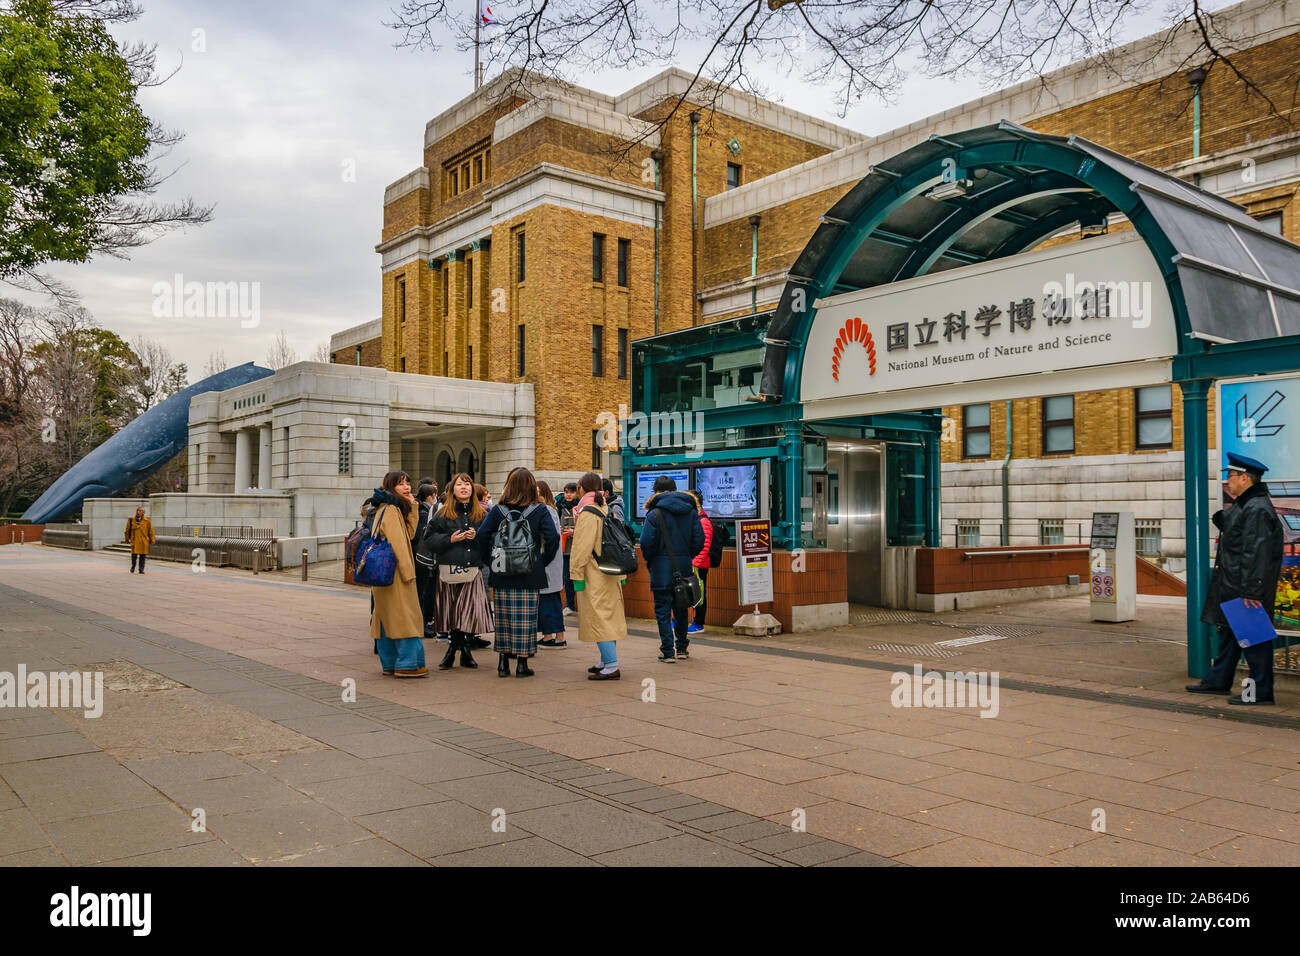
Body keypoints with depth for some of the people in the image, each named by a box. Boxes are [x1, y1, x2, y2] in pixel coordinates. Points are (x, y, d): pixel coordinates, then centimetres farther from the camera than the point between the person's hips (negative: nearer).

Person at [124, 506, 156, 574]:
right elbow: (127, 530, 13)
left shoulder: (147, 520, 1)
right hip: (135, 541, 0)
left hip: (144, 542, 0)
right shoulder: (131, 520, 2)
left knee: (142, 556, 3)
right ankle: (133, 567, 19)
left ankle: (141, 569, 13)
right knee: (134, 555, -5)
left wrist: (152, 539, 4)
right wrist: (127, 539, 18)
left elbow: (151, 530, 6)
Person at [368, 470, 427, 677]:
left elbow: (409, 533, 12)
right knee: (405, 615, -7)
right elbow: (397, 543, -18)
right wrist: (408, 571, -17)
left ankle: (390, 663, 17)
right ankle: (407, 664, -5)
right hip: (394, 572, -10)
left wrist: (412, 508, 5)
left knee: (386, 617, 11)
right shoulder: (391, 509, -13)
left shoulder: (389, 509, 17)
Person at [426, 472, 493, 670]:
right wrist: (450, 539, -10)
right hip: (449, 569, 0)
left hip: (474, 569, 1)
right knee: (451, 612, 0)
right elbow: (432, 540, 4)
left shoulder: (482, 514, 12)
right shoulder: (443, 514, 9)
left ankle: (466, 651, 12)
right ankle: (452, 649, 13)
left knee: (471, 611, -3)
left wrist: (477, 536, -9)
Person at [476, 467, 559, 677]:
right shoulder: (539, 512, -4)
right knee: (526, 619, 4)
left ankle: (503, 662, 15)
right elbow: (552, 538, -13)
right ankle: (522, 663, 7)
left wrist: (489, 560, 1)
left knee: (503, 618, 10)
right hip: (530, 576, -2)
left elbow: (482, 535, -9)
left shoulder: (497, 510, 1)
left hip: (502, 575, 2)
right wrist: (543, 561, -1)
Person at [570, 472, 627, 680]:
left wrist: (577, 575, -12)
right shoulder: (608, 511, 12)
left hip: (594, 576, -9)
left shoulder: (587, 513, -13)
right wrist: (621, 573, 19)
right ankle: (607, 661, 22)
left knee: (598, 618, -7)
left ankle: (611, 666, -9)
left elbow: (582, 547, -17)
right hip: (611, 574, 9)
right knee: (608, 617, 14)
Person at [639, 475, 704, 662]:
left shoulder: (655, 513, -9)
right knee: (681, 608, 17)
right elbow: (699, 540, 2)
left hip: (662, 569, -5)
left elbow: (646, 543, -13)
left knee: (663, 611, 2)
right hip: (684, 567, 5)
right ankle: (682, 647, 26)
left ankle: (668, 652, 1)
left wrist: (649, 560, 5)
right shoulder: (691, 511, 5)